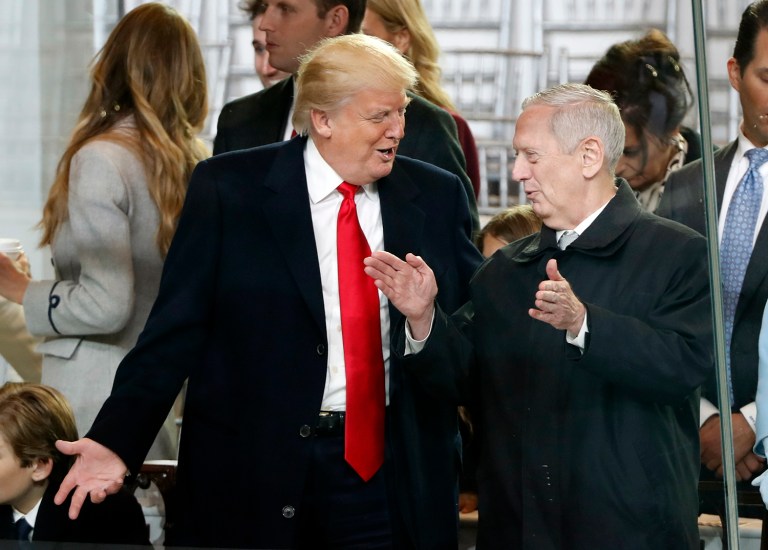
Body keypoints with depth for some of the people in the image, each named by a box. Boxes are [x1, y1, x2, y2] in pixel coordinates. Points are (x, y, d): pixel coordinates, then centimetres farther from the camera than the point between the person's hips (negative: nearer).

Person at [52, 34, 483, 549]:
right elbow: (177, 329, -4)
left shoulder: (438, 195, 6)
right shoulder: (227, 188, -2)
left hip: (394, 476, 2)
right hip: (257, 475, -2)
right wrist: (116, 440, -13)